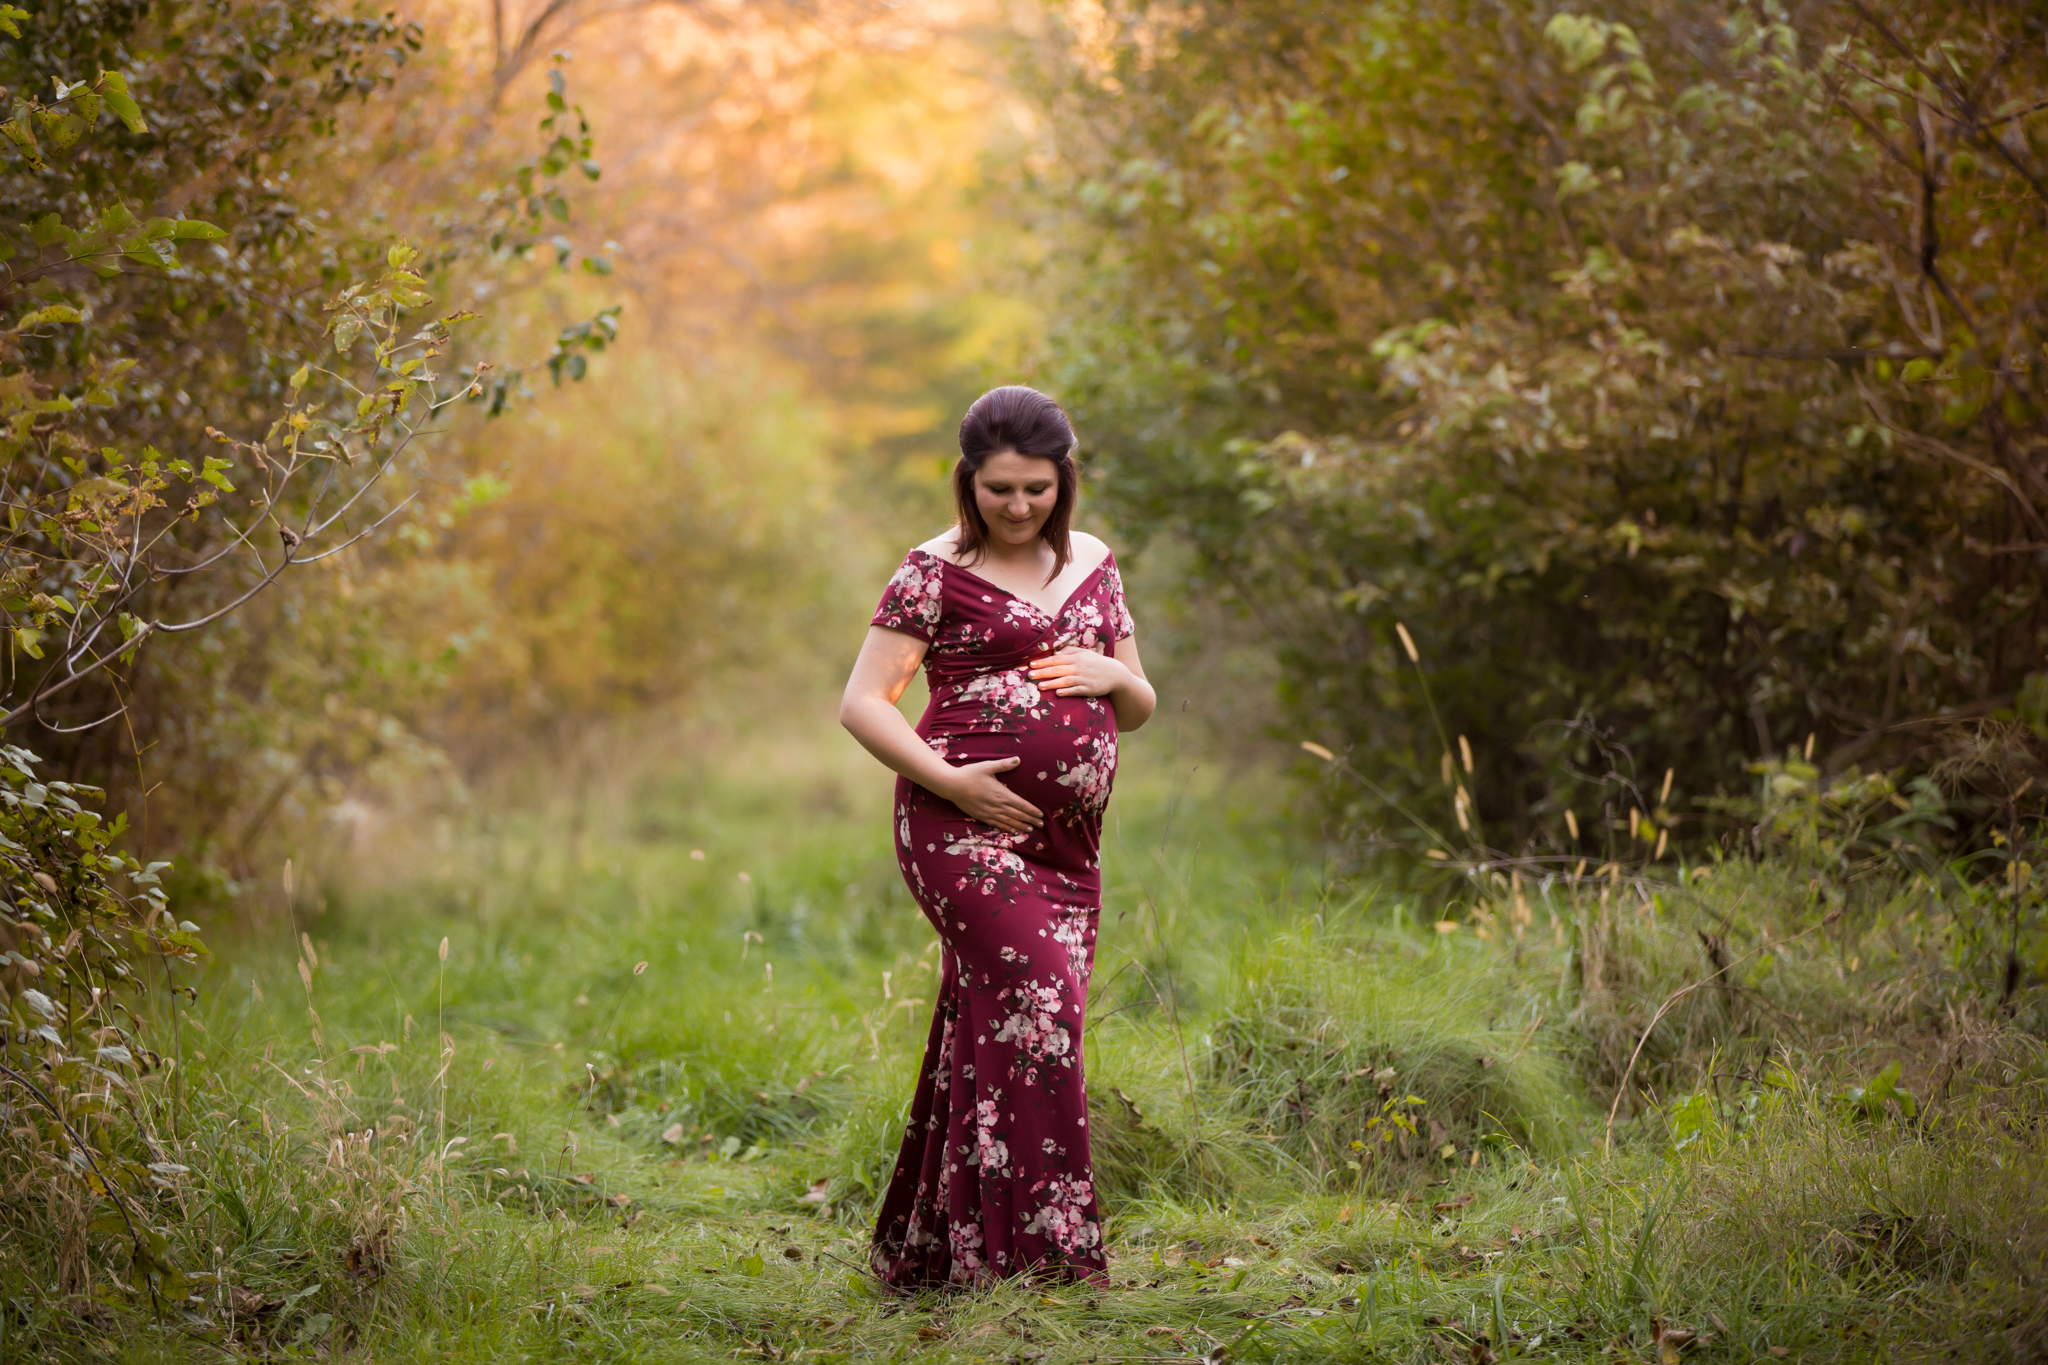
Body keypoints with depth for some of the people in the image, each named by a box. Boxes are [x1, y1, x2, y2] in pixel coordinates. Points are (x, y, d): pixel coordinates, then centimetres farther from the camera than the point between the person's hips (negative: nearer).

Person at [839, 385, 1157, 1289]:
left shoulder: (1093, 565, 16)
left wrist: (1112, 675, -1)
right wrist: (948, 779, -16)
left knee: (993, 1033, 5)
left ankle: (929, 1251, 15)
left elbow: (1139, 708, 22)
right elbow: (863, 703, -4)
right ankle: (1037, 1242, -20)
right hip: (965, 827, -6)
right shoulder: (937, 572, 0)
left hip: (1066, 842, 6)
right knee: (1034, 1001, -20)